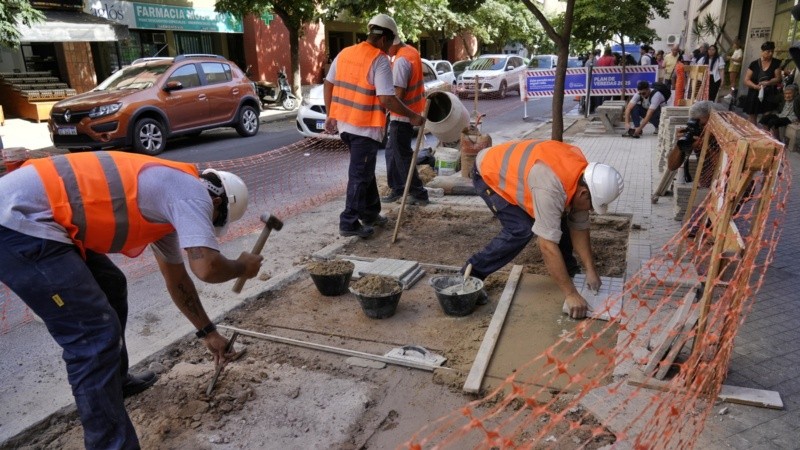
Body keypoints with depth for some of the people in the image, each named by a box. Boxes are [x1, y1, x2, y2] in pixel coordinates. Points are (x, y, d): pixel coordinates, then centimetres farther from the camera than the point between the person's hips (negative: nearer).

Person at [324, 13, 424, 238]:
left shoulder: (345, 53, 9)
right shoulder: (379, 60, -14)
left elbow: (328, 84, 14)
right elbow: (387, 99, -21)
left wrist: (330, 115, 20)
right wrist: (412, 116, -11)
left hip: (344, 123, 8)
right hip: (365, 126, -8)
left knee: (364, 171, 20)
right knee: (360, 175, 1)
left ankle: (370, 213, 30)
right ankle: (349, 223, 6)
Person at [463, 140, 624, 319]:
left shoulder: (582, 177, -14)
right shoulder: (551, 188, -40)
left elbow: (579, 226, -2)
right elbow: (548, 245, -39)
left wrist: (590, 269, -6)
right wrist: (570, 294, -34)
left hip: (515, 170, 8)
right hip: (488, 173, -8)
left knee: (558, 220, 1)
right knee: (521, 230, -21)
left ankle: (568, 269, 21)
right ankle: (470, 274, -10)